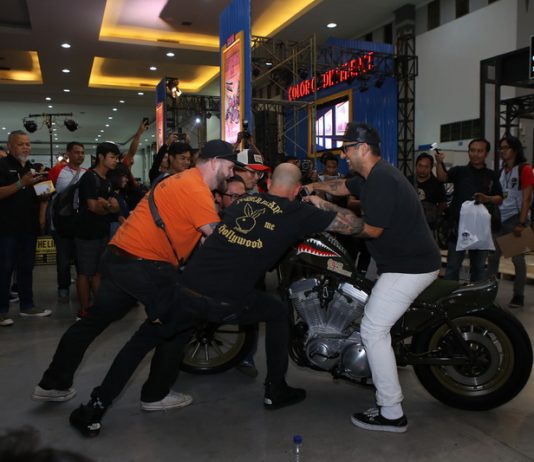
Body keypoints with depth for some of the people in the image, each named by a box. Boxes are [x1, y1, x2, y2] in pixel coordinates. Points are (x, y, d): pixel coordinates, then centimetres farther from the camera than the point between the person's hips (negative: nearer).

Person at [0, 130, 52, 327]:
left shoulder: (33, 168, 15)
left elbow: (43, 196, 21)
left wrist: (42, 217, 6)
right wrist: (21, 183, -26)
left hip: (29, 227, 6)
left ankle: (27, 305, 19)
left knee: (27, 268, 11)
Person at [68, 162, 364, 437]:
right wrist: (319, 205, 31)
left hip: (186, 289, 3)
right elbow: (354, 225, 12)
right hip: (227, 303, -3)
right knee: (278, 313, 25)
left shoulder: (243, 200, 20)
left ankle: (95, 410, 24)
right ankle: (275, 391, 31)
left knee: (144, 339, 24)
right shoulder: (296, 213, 6)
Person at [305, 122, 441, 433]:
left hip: (409, 267, -11)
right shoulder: (376, 175, 13)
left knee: (373, 330, -11)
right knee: (377, 320, 27)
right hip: (414, 260, 11)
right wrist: (313, 187, 14)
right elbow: (343, 186, 28)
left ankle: (392, 414, -4)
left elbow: (372, 229, -21)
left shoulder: (381, 180, -20)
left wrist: (326, 208, -12)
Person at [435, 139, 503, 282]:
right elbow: (443, 177, -16)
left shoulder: (492, 176, 10)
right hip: (458, 224, -2)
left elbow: (499, 199, 8)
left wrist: (487, 199, -13)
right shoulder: (459, 171, 3)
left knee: (479, 267, 13)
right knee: (453, 266, 2)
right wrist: (439, 162, -35)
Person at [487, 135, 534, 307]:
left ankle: (519, 295, 8)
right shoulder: (501, 172, 15)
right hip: (500, 220, 6)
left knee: (517, 258, 0)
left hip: (515, 219, -6)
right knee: (492, 256, 5)